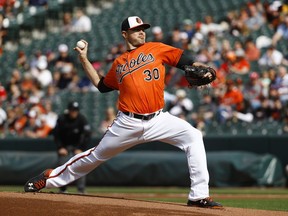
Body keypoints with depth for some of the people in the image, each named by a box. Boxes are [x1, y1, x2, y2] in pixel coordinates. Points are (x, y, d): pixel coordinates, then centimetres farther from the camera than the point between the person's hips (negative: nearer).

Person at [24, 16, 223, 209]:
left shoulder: (156, 49, 7)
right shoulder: (119, 64, 14)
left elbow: (182, 59, -1)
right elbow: (101, 85, 26)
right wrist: (84, 60, 22)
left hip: (158, 120, -1)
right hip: (128, 124, 1)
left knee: (193, 137, -22)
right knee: (97, 156, 10)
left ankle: (199, 196, -20)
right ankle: (50, 177, 30)